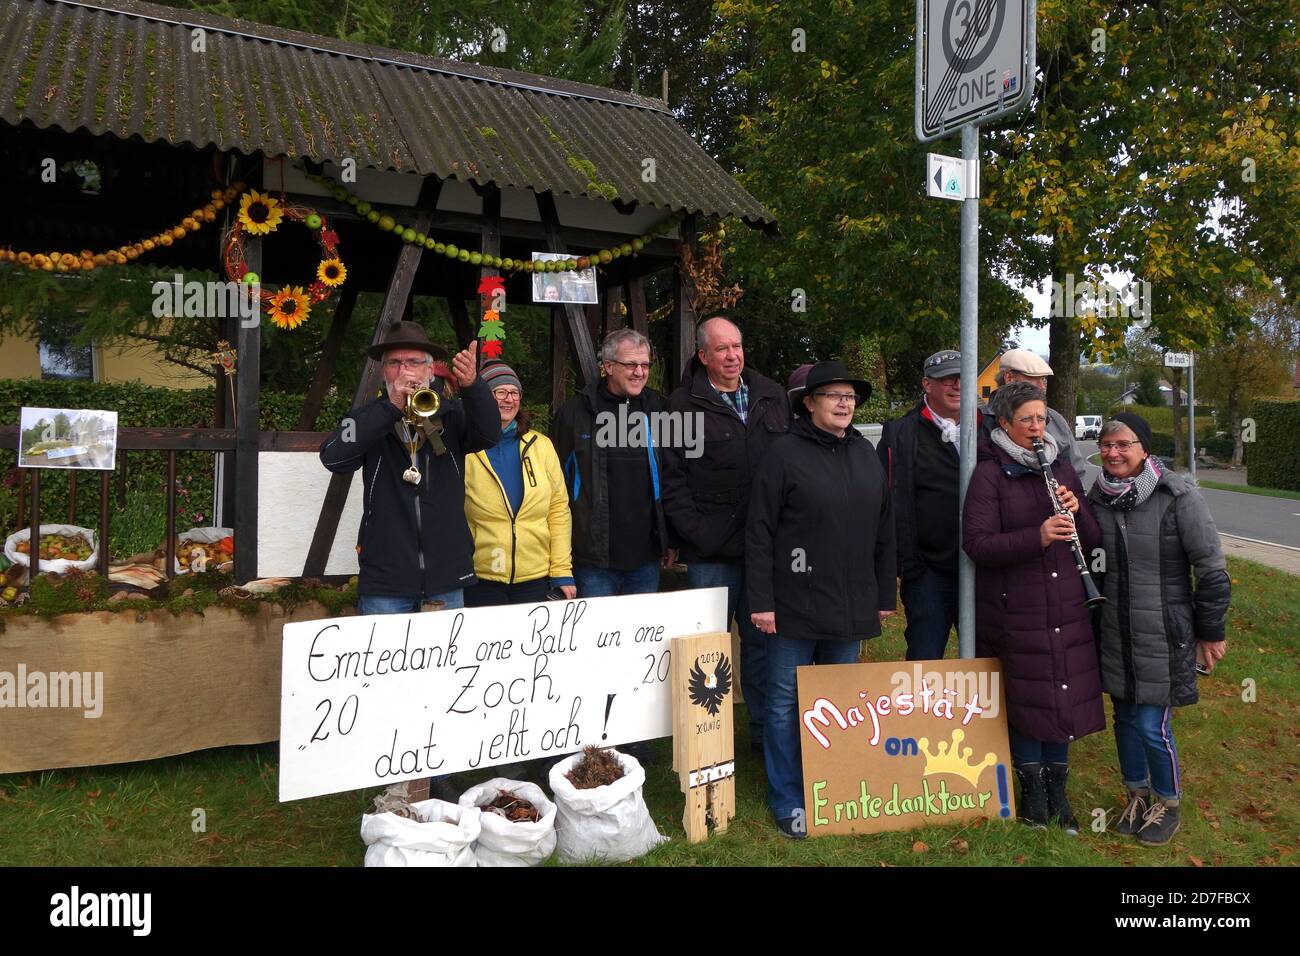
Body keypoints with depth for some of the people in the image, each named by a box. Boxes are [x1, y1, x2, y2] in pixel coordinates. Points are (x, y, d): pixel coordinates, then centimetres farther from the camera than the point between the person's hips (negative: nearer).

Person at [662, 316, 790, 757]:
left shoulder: (772, 397, 11)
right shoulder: (684, 404, -1)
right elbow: (673, 477, -4)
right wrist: (694, 533, -12)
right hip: (712, 549, -3)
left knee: (763, 638, 12)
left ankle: (765, 730, 26)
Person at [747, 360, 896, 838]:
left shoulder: (866, 454, 11)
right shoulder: (785, 452, -7)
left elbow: (884, 530, 15)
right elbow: (759, 531, -9)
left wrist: (884, 597, 13)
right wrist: (760, 601, -12)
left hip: (851, 610, 5)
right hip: (795, 607, -5)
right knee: (786, 704, 4)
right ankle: (788, 801, 18)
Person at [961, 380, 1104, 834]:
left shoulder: (1062, 468, 10)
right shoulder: (989, 473, -7)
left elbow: (1093, 541, 10)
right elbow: (976, 543, -17)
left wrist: (1077, 511, -10)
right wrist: (1036, 537, -28)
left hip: (1066, 605, 5)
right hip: (1016, 607, -5)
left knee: (1066, 692, 10)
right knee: (1027, 697, 4)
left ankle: (1057, 787, 29)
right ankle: (1032, 787, 26)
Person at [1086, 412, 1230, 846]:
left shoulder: (1177, 496, -14)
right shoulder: (1097, 497, 0)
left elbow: (1212, 569, -8)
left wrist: (1210, 631, -4)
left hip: (1163, 635, -4)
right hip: (1114, 634, 5)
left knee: (1153, 725, 0)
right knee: (1125, 717, 15)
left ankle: (1168, 804, 25)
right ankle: (1137, 795, 37)